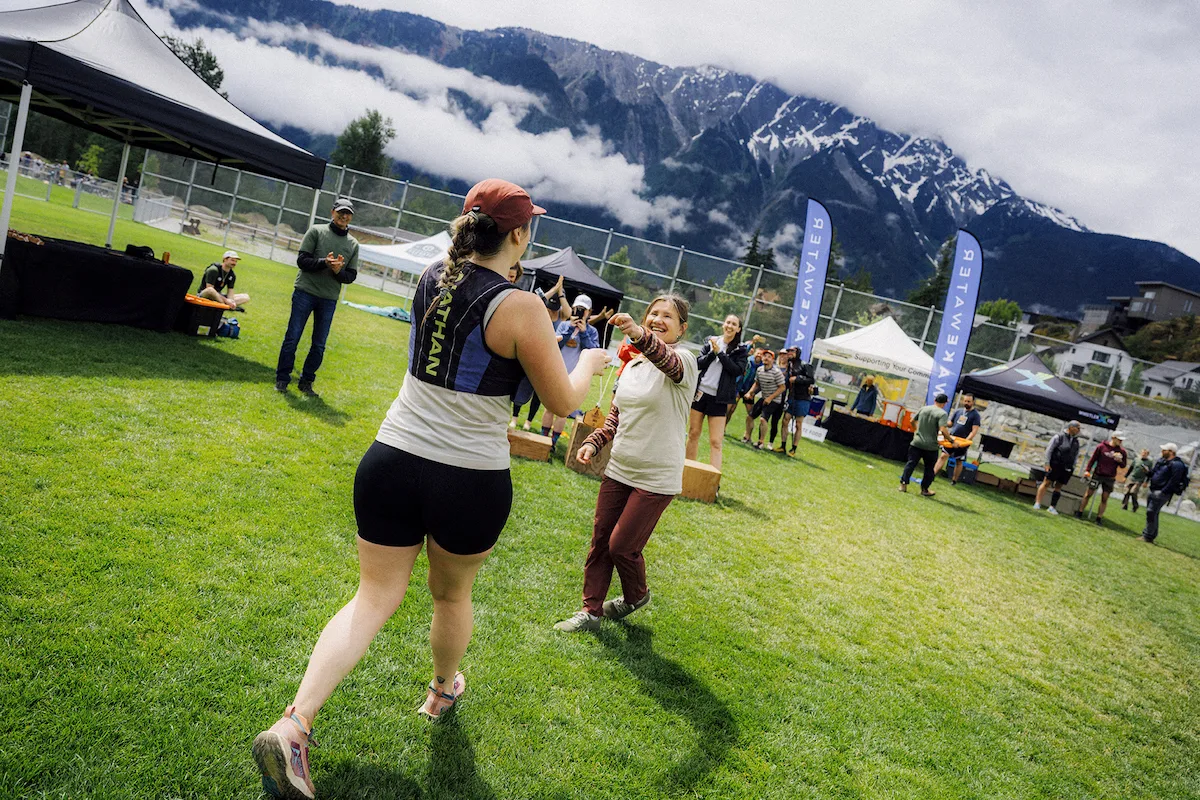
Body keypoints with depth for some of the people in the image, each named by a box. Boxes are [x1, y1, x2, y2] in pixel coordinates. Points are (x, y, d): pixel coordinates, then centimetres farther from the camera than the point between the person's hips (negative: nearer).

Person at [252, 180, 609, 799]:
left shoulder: (431, 277, 2)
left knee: (374, 598, 13)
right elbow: (562, 402, -6)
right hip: (471, 482, -4)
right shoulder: (521, 308, -15)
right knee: (453, 595, 22)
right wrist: (589, 363, 13)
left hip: (392, 461, 4)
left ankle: (294, 724, 0)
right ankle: (443, 691, 47)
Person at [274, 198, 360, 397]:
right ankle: (282, 379, 10)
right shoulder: (316, 231, 3)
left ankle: (306, 382, 16)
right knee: (292, 338, 0)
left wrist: (339, 271, -13)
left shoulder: (353, 244, 10)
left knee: (319, 345, 4)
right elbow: (302, 260, -4)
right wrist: (324, 262, -19)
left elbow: (351, 276, 8)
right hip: (305, 292, -3)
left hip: (329, 299, 3)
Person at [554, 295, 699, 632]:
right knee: (600, 541, 9)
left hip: (656, 478, -6)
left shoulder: (684, 360, -12)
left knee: (622, 546, 0)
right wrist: (593, 442, 3)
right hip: (619, 469, 6)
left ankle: (637, 595, 30)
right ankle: (590, 611, 23)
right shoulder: (632, 364, 9)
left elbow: (668, 361, -38)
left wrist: (640, 336, -58)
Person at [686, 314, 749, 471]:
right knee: (693, 434, 9)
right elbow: (699, 363, 1)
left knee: (716, 441, -7)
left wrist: (719, 352, -14)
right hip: (700, 392, 3)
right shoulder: (710, 341, 7)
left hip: (718, 398, -3)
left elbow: (738, 370, -12)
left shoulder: (741, 350, 1)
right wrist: (712, 352, -14)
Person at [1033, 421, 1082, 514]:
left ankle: (1052, 507, 10)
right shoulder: (1059, 436, -7)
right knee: (1046, 483, -6)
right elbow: (1049, 449, -8)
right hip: (1055, 465, -6)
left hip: (1067, 468, 6)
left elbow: (1076, 454, 20)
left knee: (1058, 487, 6)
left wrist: (1073, 467, 13)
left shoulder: (1076, 441, 12)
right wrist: (1047, 463, -12)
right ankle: (1037, 503, -5)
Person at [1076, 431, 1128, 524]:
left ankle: (1099, 518, 9)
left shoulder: (1122, 451, 4)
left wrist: (1120, 460, -13)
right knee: (1088, 494, 3)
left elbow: (1123, 465, 9)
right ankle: (1079, 513, 12)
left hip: (1109, 478, 2)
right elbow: (1093, 459, 1)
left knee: (1104, 499, 2)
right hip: (1097, 475, -2)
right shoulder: (1101, 446, -3)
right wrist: (1087, 470, -5)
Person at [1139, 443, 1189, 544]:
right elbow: (1153, 472, 23)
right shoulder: (1161, 461, 14)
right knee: (1152, 513, 15)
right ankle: (1151, 535, 24)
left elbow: (1173, 481, -21)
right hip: (1153, 491, 9)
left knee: (1151, 512, -13)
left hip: (1162, 493, -9)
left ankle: (1148, 536, -9)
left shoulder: (1177, 465, -15)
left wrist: (1163, 492, -22)